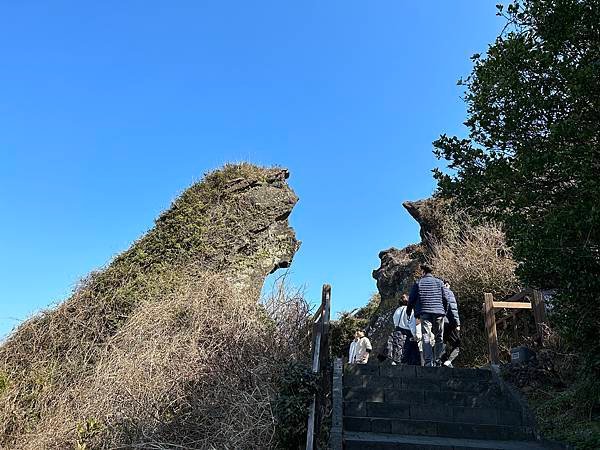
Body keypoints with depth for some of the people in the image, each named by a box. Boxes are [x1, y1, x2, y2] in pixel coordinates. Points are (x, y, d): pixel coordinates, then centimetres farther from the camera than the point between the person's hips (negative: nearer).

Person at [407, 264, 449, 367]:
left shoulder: (418, 283, 7)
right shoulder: (439, 282, 11)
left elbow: (412, 299, 6)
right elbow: (445, 298, 7)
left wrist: (408, 311, 17)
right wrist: (444, 311, 20)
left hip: (425, 313, -2)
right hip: (439, 312, 2)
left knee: (426, 337, -6)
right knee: (439, 338, 11)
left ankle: (429, 361, -17)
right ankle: (437, 361, 10)